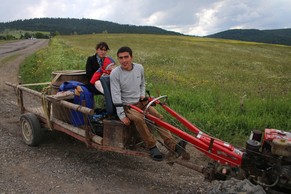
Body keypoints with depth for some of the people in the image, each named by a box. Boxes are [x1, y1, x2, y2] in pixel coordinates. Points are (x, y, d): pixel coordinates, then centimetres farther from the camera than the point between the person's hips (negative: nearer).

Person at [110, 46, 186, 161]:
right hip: (126, 105, -5)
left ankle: (172, 144, -21)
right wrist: (122, 116, -22)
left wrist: (142, 95, 1)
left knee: (158, 116, -17)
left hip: (140, 102, 5)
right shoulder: (115, 73, -13)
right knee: (139, 118, -33)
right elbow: (116, 95, -17)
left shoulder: (139, 68, 0)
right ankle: (152, 147, -22)